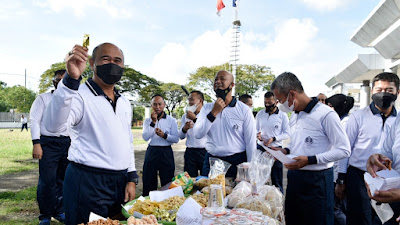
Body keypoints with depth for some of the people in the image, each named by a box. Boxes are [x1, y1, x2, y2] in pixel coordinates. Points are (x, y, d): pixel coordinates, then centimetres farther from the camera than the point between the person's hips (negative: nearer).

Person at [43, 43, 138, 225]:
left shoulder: (124, 102, 13)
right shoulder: (80, 95, -9)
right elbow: (53, 125, -29)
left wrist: (132, 179, 10)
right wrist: (71, 78, -39)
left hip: (120, 183, 7)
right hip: (87, 183, -6)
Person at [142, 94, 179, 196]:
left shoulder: (171, 120, 4)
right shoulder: (148, 120, 8)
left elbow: (176, 139, -1)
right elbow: (145, 137, -6)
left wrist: (164, 135, -17)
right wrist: (153, 122, -14)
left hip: (166, 153, -1)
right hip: (151, 152, 2)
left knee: (167, 183, 3)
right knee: (148, 183, 6)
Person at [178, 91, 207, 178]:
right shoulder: (185, 116, 13)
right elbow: (181, 136, 13)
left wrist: (194, 119, -16)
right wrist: (184, 129, -9)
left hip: (205, 152, -3)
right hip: (190, 152, 3)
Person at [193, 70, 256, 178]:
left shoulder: (244, 110, -4)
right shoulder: (207, 108, 5)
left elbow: (251, 143, -4)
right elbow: (198, 134, -6)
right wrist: (214, 113, -15)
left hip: (237, 161, -2)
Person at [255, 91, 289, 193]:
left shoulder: (283, 115, -1)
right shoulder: (260, 114, 8)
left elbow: (286, 134, -2)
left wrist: (273, 139, -16)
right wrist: (257, 134, -8)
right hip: (260, 148, 3)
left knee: (277, 180, 5)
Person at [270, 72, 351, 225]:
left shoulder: (326, 114, -15)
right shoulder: (294, 116, 13)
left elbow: (344, 150, -17)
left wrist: (310, 160, -22)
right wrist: (286, 151, 5)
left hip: (316, 180, -8)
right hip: (294, 177, 8)